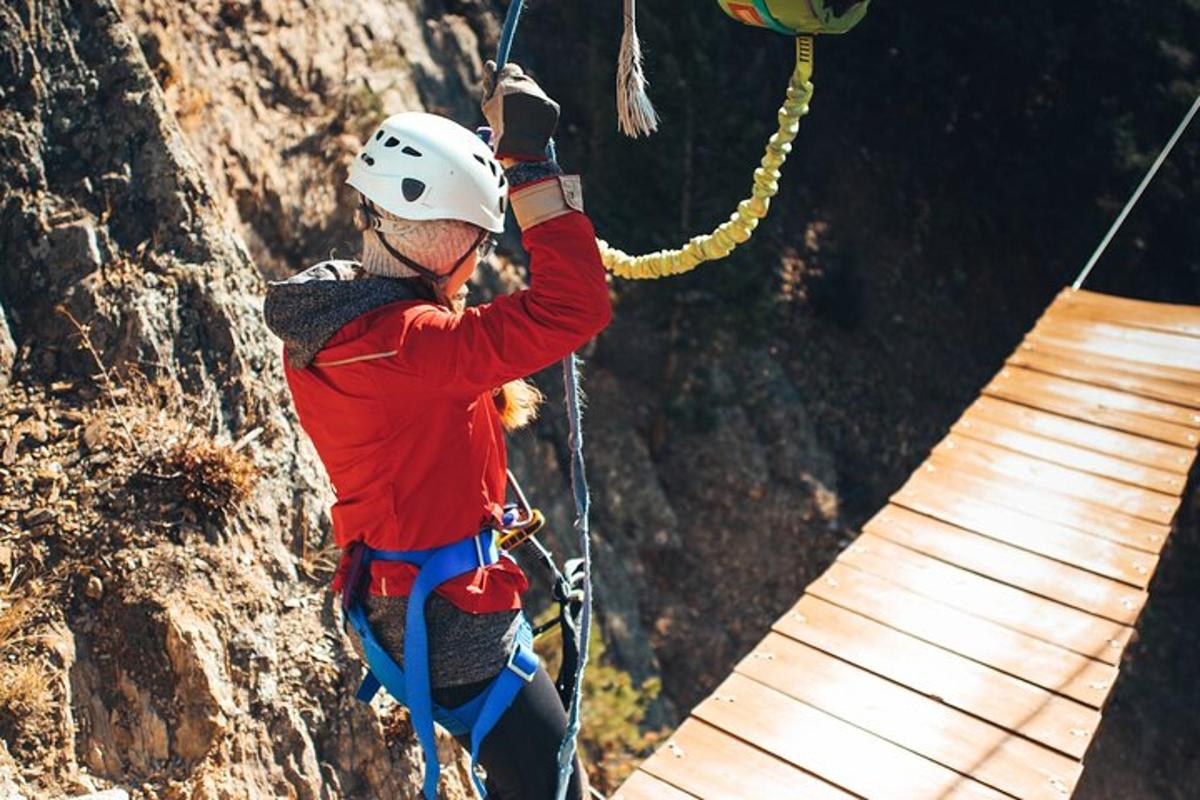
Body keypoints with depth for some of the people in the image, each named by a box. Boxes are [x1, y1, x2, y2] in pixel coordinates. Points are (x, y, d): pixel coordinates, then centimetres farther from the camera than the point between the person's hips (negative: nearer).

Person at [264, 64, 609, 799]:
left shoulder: (329, 318, -2)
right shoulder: (400, 343, -33)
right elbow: (575, 309, -36)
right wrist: (532, 165, -29)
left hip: (396, 594, 10)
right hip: (452, 614, -10)